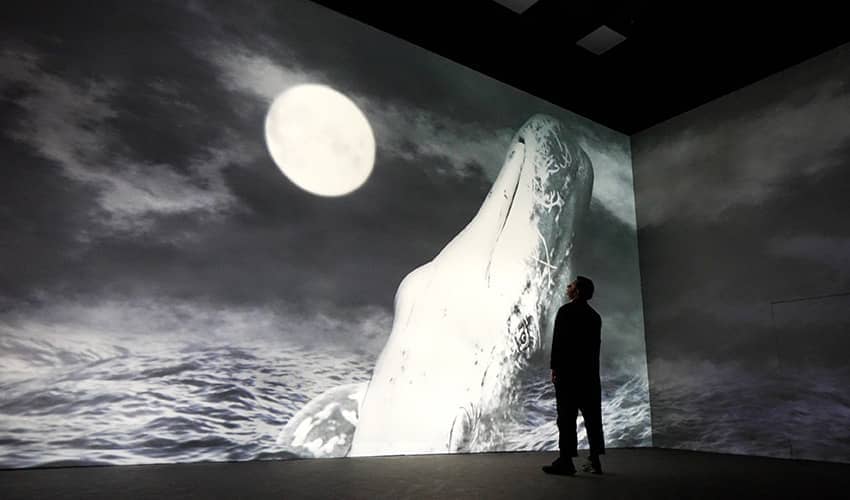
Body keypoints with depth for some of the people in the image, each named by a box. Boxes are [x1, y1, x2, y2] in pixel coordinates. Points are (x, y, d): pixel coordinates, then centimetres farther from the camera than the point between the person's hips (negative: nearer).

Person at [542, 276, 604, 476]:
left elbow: (558, 340, -12)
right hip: (590, 372, 7)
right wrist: (592, 370, 17)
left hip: (568, 370, -7)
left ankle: (566, 460, -7)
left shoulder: (566, 311, -6)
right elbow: (596, 345, 14)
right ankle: (595, 461, 12)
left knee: (567, 416, -6)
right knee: (592, 416, 8)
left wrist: (554, 367, -9)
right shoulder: (594, 316, 15)